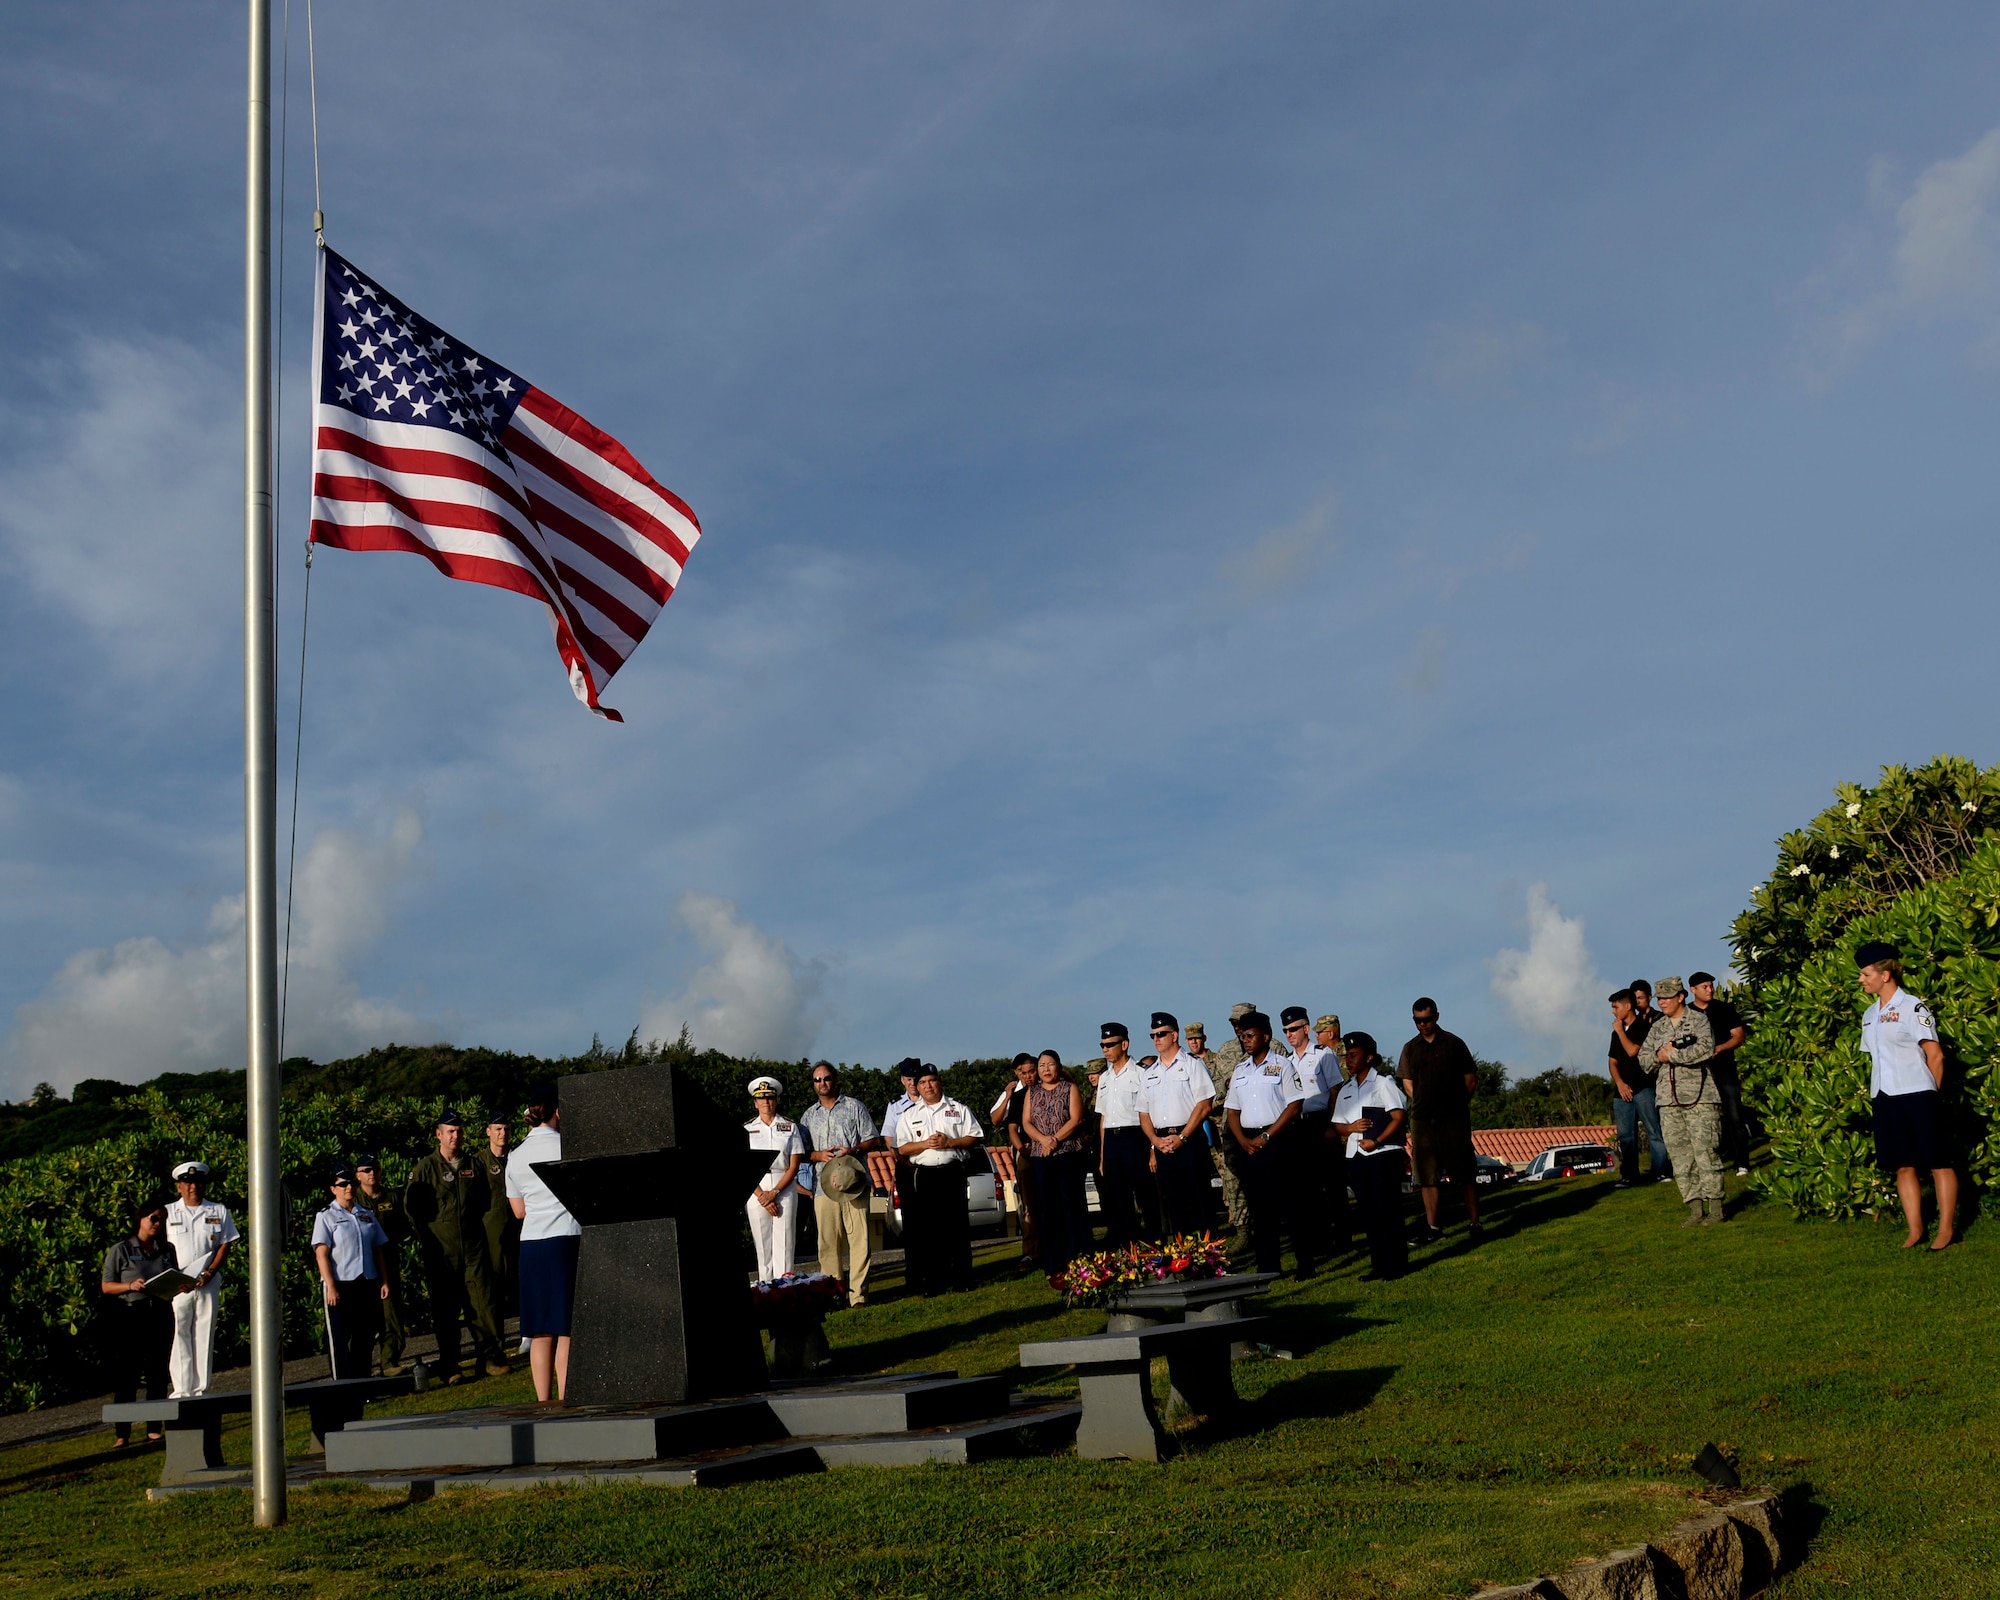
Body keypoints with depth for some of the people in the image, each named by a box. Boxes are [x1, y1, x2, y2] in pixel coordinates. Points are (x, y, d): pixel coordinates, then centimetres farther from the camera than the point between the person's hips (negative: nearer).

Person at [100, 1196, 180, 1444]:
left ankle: (154, 1429, 15)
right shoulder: (120, 1250, -1)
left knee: (158, 1374, 7)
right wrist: (130, 1286, -19)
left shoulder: (167, 1250, 12)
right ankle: (123, 1434, 2)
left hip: (160, 1315, 4)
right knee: (127, 1375, -3)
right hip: (129, 1315, -4)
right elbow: (106, 1285, -2)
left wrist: (182, 1286, -4)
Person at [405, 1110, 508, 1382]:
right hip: (441, 1251, -3)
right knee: (445, 1310, 1)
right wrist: (426, 1239, 0)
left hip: (473, 1247, 3)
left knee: (481, 1303, -3)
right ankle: (449, 1367, 6)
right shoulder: (425, 1168, 2)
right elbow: (411, 1205, 2)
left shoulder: (473, 1166, 14)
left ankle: (490, 1358, 1)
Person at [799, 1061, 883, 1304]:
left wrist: (853, 1150, -10)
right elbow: (801, 1153, 16)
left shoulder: (854, 1107, 10)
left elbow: (874, 1141, 8)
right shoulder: (808, 1115, 17)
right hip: (823, 1184, 2)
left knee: (859, 1239, -8)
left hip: (854, 1182, -2)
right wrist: (818, 1155, -5)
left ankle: (858, 1294, -7)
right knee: (827, 1242, -1)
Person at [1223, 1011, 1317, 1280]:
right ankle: (1267, 1266, 14)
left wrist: (1266, 1137, -13)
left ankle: (1306, 1264, 3)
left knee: (1292, 1205, -3)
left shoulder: (1282, 1065, -2)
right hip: (1249, 1144, 5)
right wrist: (1243, 1141, -3)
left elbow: (1294, 1106, -9)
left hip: (1279, 1143, -5)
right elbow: (1233, 1110, 14)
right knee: (1259, 1208, 8)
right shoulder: (1240, 1071, 14)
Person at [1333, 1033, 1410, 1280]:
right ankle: (1379, 1264, 14)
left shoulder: (1382, 1084, -4)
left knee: (1388, 1211, -4)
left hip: (1383, 1155, -6)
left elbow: (1399, 1117, -11)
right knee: (1369, 1214, 8)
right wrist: (1350, 1127, -6)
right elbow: (1337, 1125, 16)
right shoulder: (1345, 1091, 15)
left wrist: (1376, 1141, -17)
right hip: (1356, 1157, 6)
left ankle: (1395, 1264, 2)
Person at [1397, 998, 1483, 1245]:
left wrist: (1457, 1103, 3)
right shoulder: (1410, 1049, 11)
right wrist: (1423, 1104, 2)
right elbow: (1407, 1084, 12)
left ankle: (1474, 1224, 1)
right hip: (1422, 1120, 3)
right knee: (1426, 1176, 4)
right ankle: (1432, 1228, 9)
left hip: (1454, 1118, -3)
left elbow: (1471, 1079, 6)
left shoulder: (1453, 1043, 3)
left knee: (1464, 1174, -3)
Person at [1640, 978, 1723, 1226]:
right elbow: (1643, 1058, 14)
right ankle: (1695, 1208, 7)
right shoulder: (1657, 1028, 17)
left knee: (1705, 1152, -7)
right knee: (1679, 1156, 3)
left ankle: (1715, 1207, -2)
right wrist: (1659, 1056, -7)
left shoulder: (1698, 1020, 0)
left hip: (1699, 1097, -6)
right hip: (1669, 1100, 6)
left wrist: (1671, 1055, -13)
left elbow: (1705, 1048, -17)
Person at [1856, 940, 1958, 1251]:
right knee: (1903, 1166, 8)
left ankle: (1946, 1229, 3)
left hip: (1917, 1097, -7)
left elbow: (1935, 1055, -8)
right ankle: (1915, 1230, 13)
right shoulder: (1870, 1015, 14)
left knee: (1938, 1163, -1)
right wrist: (1875, 1092, 9)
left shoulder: (1912, 1008, -8)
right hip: (1885, 1098, 7)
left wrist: (1930, 1094, -2)